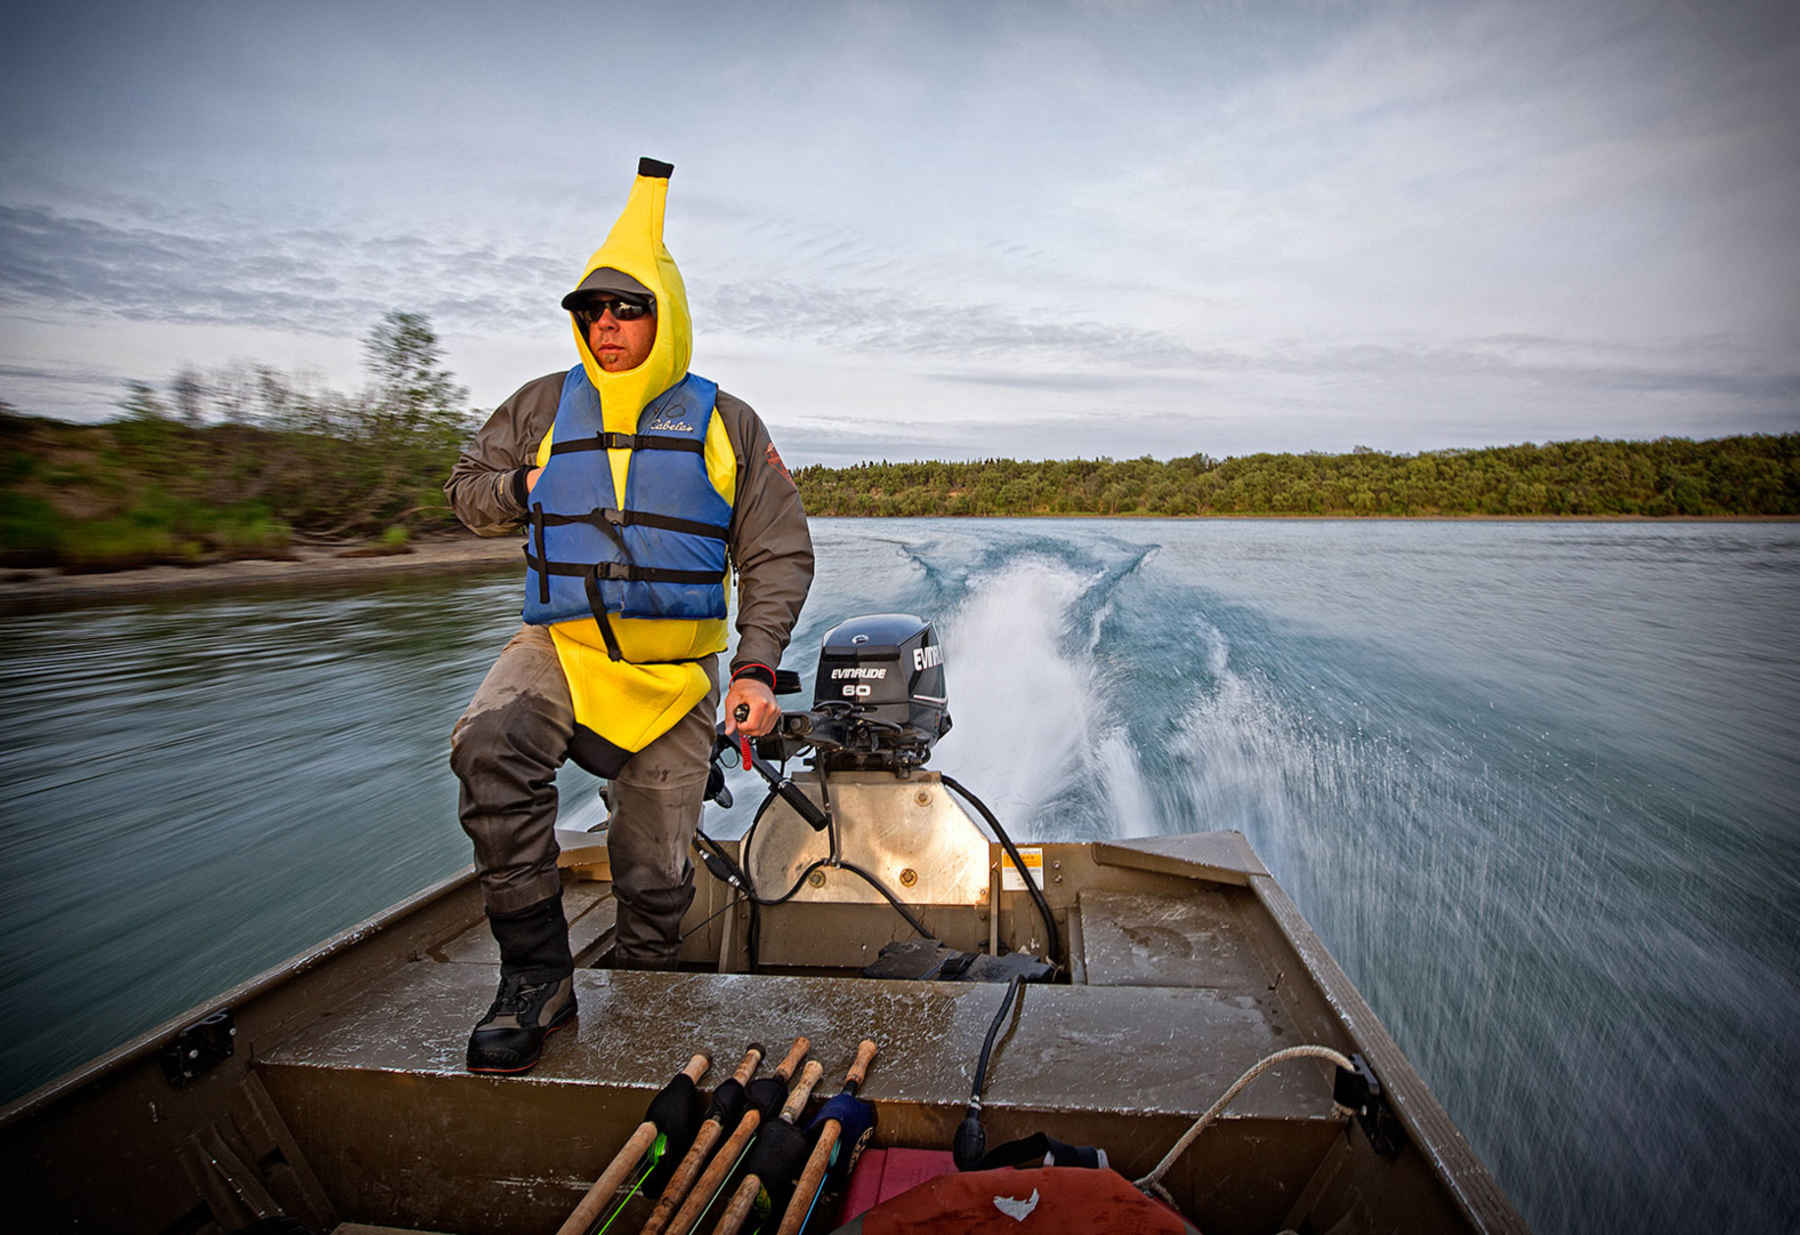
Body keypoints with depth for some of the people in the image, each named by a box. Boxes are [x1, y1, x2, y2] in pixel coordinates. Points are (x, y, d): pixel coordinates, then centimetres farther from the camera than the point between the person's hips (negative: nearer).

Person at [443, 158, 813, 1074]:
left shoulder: (725, 424, 4)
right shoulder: (546, 408, 9)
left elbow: (779, 555, 2)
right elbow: (467, 489, 20)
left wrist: (757, 668, -9)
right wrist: (533, 489, -2)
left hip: (674, 667, -1)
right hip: (559, 646, 1)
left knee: (654, 870, 3)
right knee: (490, 744, -31)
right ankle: (536, 975, -14)